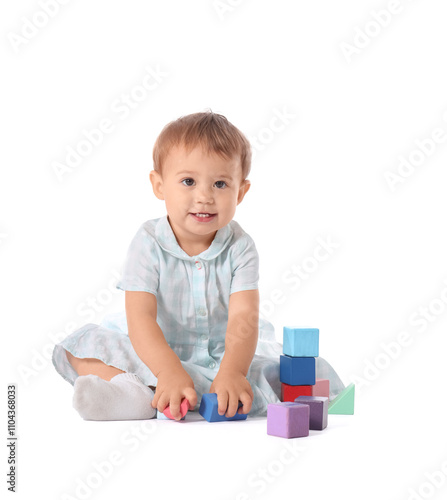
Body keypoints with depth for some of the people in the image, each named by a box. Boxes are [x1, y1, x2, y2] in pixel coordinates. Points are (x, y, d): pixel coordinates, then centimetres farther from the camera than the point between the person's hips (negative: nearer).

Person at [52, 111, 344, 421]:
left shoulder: (240, 247, -12)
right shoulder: (149, 243, -15)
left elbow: (244, 317, -24)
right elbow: (140, 318, -26)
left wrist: (232, 371, -44)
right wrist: (171, 372, -43)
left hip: (222, 351, 1)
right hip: (157, 352, -1)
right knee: (83, 344, -17)